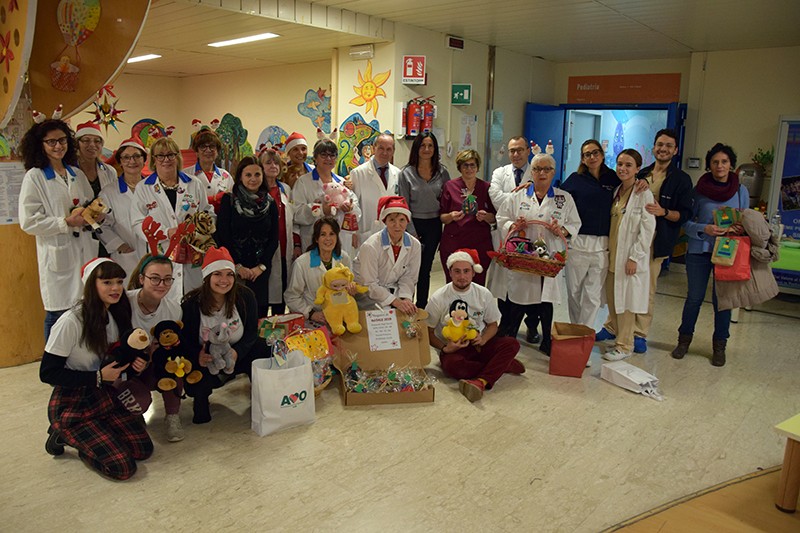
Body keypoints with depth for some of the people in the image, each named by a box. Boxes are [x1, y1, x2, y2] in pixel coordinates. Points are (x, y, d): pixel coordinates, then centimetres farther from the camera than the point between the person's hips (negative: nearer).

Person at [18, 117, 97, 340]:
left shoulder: (77, 174, 14)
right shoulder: (34, 177, -3)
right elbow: (28, 222, -9)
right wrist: (66, 222, -15)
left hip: (85, 253, 5)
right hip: (57, 256, -5)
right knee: (59, 315, 0)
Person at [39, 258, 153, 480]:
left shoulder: (115, 316, 0)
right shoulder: (71, 322, -23)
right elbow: (47, 373, -19)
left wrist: (133, 362, -10)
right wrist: (98, 376, -23)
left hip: (105, 395, 7)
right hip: (72, 405, -7)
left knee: (144, 449, -4)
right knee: (122, 467, -14)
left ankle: (85, 436, 16)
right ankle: (63, 435, 7)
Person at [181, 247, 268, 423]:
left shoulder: (245, 296, -14)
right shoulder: (191, 303, -18)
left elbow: (252, 332, -10)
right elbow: (186, 340, -13)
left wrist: (237, 352, -30)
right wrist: (197, 356, -36)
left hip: (236, 356, 2)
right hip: (204, 361, -2)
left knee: (261, 349, -24)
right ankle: (201, 401, 8)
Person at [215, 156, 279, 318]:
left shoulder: (270, 203, 8)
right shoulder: (229, 200, 0)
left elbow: (274, 238, 6)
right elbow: (222, 236, -4)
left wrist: (261, 266, -4)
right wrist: (237, 266, -8)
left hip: (260, 270, 2)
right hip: (233, 269, -2)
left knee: (259, 313, 3)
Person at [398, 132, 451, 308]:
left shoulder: (442, 172, 4)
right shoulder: (407, 173, -2)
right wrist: (412, 232, -8)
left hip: (434, 225, 2)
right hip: (414, 223, -2)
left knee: (425, 269, 11)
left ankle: (421, 308, 22)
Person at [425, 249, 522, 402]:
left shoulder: (484, 294, 1)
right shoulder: (438, 298, -8)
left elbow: (493, 324, 10)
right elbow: (428, 332, -4)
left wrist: (483, 339, -12)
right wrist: (444, 348, -22)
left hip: (479, 345, 3)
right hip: (452, 348, -3)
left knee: (512, 344, -23)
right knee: (452, 365, -38)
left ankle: (480, 382, -40)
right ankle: (504, 364, -20)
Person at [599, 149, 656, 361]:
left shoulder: (644, 195, -10)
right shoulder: (616, 192, 10)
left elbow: (647, 230, -12)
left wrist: (635, 257, -16)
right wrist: (607, 251, 9)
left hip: (630, 257, -6)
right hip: (612, 255, 6)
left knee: (626, 300, -1)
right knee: (612, 298, 11)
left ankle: (624, 345, 10)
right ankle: (614, 330, 28)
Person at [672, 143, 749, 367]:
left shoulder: (741, 191, 3)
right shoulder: (699, 190, -2)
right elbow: (686, 222, -1)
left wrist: (740, 230, -13)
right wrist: (705, 229, -19)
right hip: (699, 250, -1)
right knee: (695, 297, 6)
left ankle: (719, 346, 19)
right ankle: (684, 339, 23)